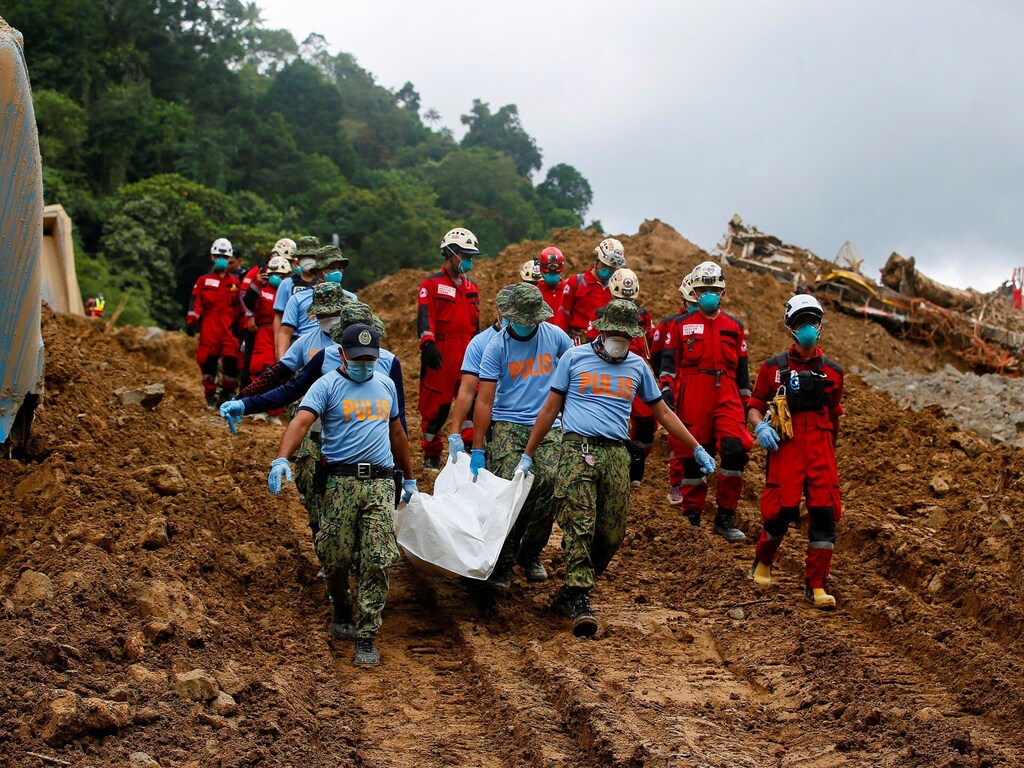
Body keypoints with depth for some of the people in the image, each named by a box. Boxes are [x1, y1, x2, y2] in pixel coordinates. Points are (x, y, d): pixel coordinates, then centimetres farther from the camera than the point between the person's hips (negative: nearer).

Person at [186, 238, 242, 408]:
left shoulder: (235, 282, 13)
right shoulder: (204, 280, 11)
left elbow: (240, 304, 14)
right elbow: (195, 301, 5)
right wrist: (192, 321, -5)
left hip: (229, 325, 0)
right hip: (209, 325, 0)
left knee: (231, 359, -9)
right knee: (208, 359, -3)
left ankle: (227, 394, 7)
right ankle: (210, 395, 8)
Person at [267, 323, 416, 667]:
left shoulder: (385, 385, 17)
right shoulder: (327, 385, 0)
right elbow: (301, 421, -16)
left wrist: (410, 478, 31)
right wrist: (282, 459, -34)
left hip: (381, 484, 3)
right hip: (341, 482, -3)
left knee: (377, 561, -5)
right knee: (336, 557, 1)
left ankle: (366, 636, 0)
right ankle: (341, 609, 31)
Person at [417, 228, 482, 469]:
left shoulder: (472, 288, 19)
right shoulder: (432, 284, -1)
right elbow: (425, 317, -14)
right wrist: (428, 343, -29)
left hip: (467, 355, 5)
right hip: (439, 355, -5)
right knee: (435, 405, 1)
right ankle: (431, 454, 12)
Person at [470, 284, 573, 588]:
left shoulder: (554, 335, 3)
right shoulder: (497, 346, -4)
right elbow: (484, 400, -6)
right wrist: (477, 450, -10)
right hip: (507, 426, -2)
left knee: (548, 489, -7)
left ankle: (531, 554, 14)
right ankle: (502, 564, -3)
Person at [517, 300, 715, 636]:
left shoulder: (637, 367, 15)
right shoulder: (574, 358, 7)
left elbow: (663, 412, 23)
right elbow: (551, 409, 11)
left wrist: (697, 449, 20)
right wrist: (528, 455, 10)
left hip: (616, 455, 3)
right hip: (577, 449, -3)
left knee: (611, 534, 0)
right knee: (579, 525, -15)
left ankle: (569, 592, 13)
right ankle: (580, 601, -19)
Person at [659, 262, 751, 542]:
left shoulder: (735, 327, 16)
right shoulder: (681, 325, 9)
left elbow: (742, 368, 19)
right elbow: (669, 359, 4)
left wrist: (745, 403, 16)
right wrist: (667, 388, -11)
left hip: (726, 396, 1)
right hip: (691, 398, -1)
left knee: (736, 450, -15)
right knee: (693, 456, 2)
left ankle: (725, 517, -6)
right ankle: (692, 517, 13)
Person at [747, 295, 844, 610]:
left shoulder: (832, 371, 13)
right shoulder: (774, 367, 6)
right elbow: (755, 404, 9)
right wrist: (760, 425, -11)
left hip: (820, 448, 2)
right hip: (785, 447, -2)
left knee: (824, 512, -7)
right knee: (782, 509, -10)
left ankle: (817, 584, 1)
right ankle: (762, 562, 21)